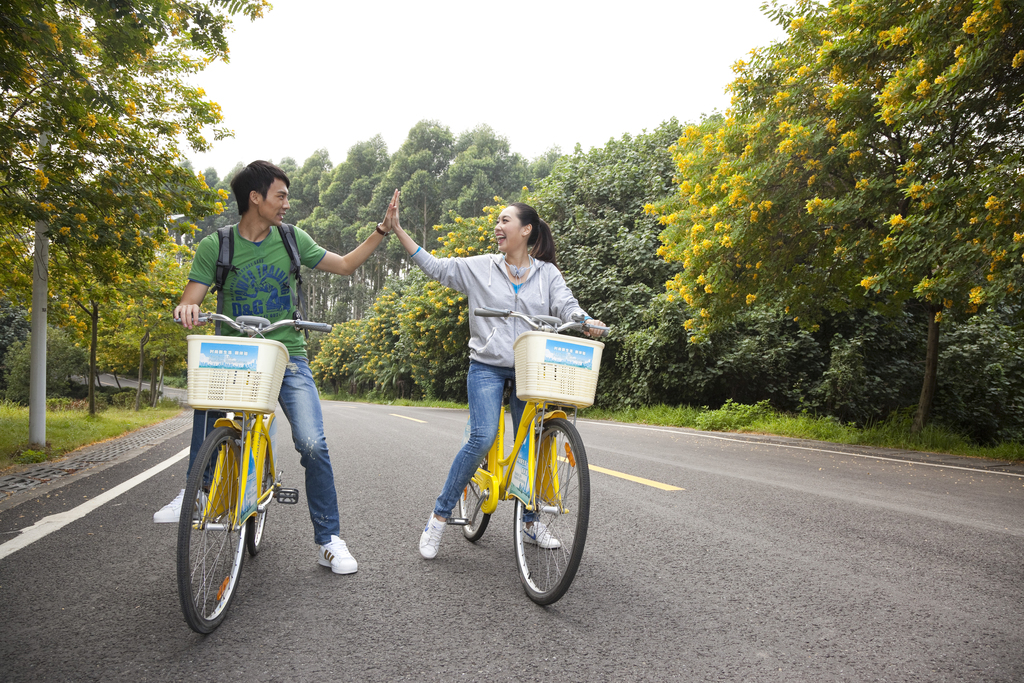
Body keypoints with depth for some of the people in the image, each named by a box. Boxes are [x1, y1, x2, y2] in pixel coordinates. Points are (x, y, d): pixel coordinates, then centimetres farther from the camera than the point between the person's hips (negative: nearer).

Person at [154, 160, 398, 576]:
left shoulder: (292, 239, 4)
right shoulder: (215, 245, -3)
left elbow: (345, 265, 12)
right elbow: (190, 303, -7)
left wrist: (384, 229, 6)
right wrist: (186, 310, -31)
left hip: (286, 356, 0)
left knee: (312, 445, -14)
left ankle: (328, 540, 2)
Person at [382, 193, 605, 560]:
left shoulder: (548, 273, 7)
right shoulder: (480, 267, 6)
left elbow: (566, 305, -4)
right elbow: (433, 266, 6)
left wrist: (586, 321, -27)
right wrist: (397, 230, 1)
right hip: (487, 367, -2)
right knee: (483, 438, -18)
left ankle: (531, 521, 23)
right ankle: (440, 515, -3)